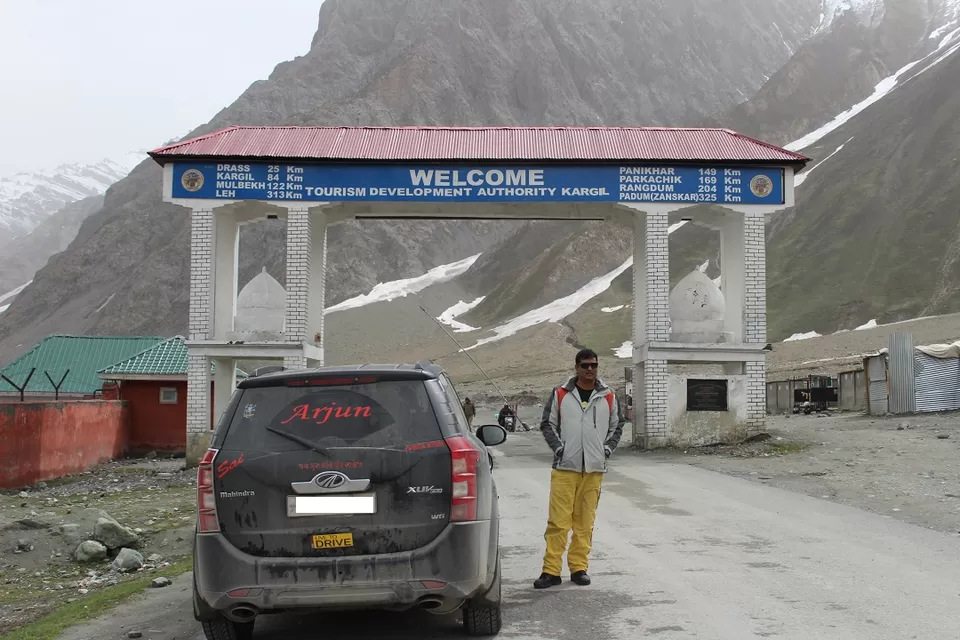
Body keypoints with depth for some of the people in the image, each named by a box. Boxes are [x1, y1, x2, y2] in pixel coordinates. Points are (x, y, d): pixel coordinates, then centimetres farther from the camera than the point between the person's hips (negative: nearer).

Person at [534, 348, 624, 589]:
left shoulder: (609, 397, 9)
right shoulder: (560, 394, 3)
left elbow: (617, 425, 18)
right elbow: (547, 424, 8)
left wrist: (607, 448, 6)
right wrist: (558, 447, -3)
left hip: (594, 469, 2)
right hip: (565, 467, -2)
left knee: (585, 522, 6)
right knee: (558, 521, -4)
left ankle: (579, 568, 16)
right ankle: (551, 570, 1)